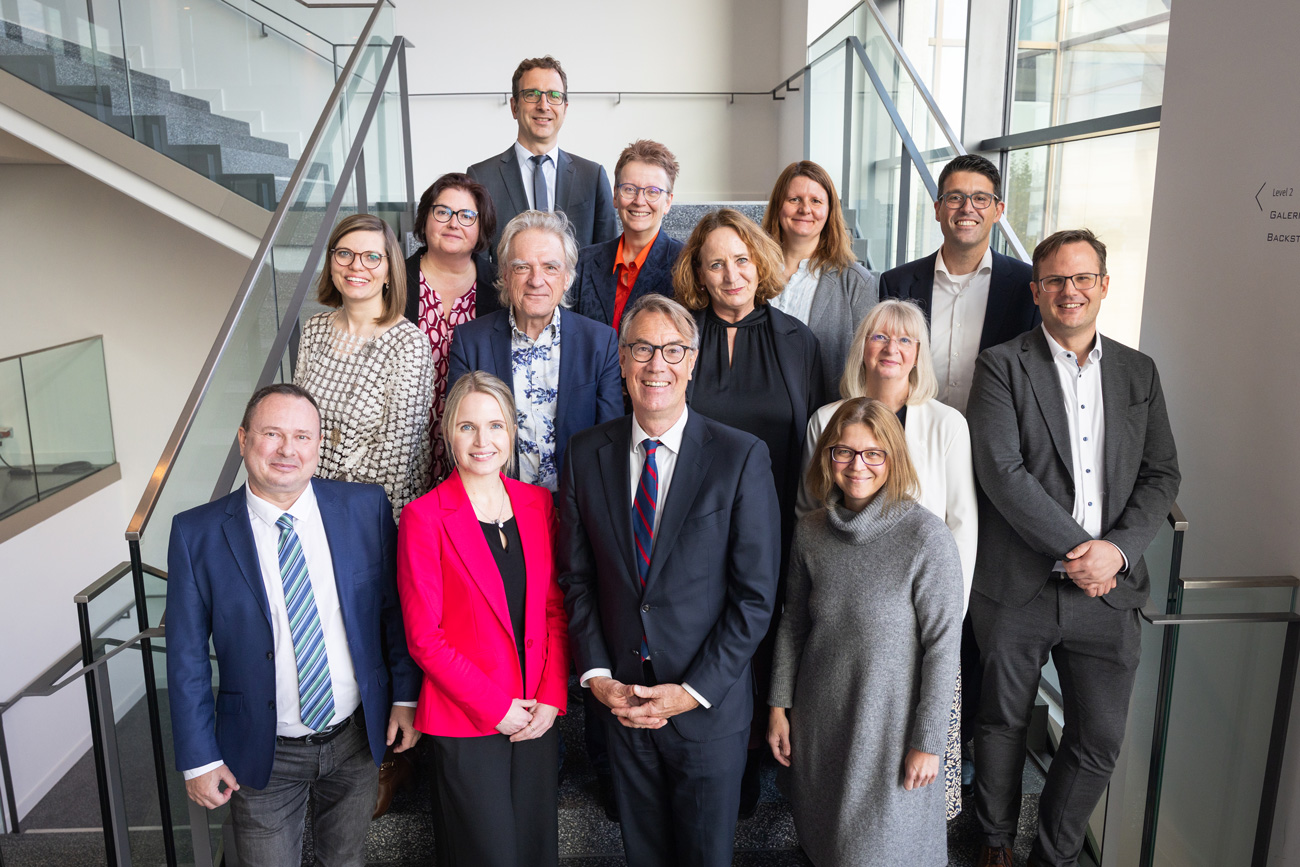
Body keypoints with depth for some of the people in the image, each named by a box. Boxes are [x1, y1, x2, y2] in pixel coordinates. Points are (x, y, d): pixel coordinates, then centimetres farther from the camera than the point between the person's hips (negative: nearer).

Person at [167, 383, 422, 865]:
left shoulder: (366, 508, -9)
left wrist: (405, 696, -1)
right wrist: (199, 758, -5)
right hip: (263, 754, -1)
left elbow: (396, 608, -1)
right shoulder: (197, 534, -12)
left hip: (357, 738, 2)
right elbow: (186, 657, -7)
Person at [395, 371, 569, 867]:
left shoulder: (538, 504, 3)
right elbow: (424, 638, -11)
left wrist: (552, 696, -4)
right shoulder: (424, 518, -11)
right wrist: (497, 708, -12)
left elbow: (555, 610, 6)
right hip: (466, 723, -4)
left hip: (537, 715, 4)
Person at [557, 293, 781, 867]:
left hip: (708, 706, -2)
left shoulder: (741, 457, -13)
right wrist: (597, 675, -5)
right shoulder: (587, 453, -2)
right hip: (620, 699, 3)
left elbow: (755, 593, -12)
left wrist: (693, 691, -14)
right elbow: (576, 576, 3)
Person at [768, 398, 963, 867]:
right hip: (818, 719, 4)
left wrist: (928, 741, -12)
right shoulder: (811, 530, -3)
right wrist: (779, 706, 7)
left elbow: (942, 645, -14)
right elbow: (794, 622, 6)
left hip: (889, 722, -4)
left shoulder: (927, 538, -18)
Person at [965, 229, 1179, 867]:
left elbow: (1161, 475, 6)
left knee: (1100, 741, 8)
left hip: (1107, 589, 3)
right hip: (1017, 589, -3)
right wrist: (1073, 550, -16)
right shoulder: (1002, 366, -4)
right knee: (1003, 724, 14)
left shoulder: (1139, 372, 10)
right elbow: (1002, 473, -14)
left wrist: (1118, 548, -10)